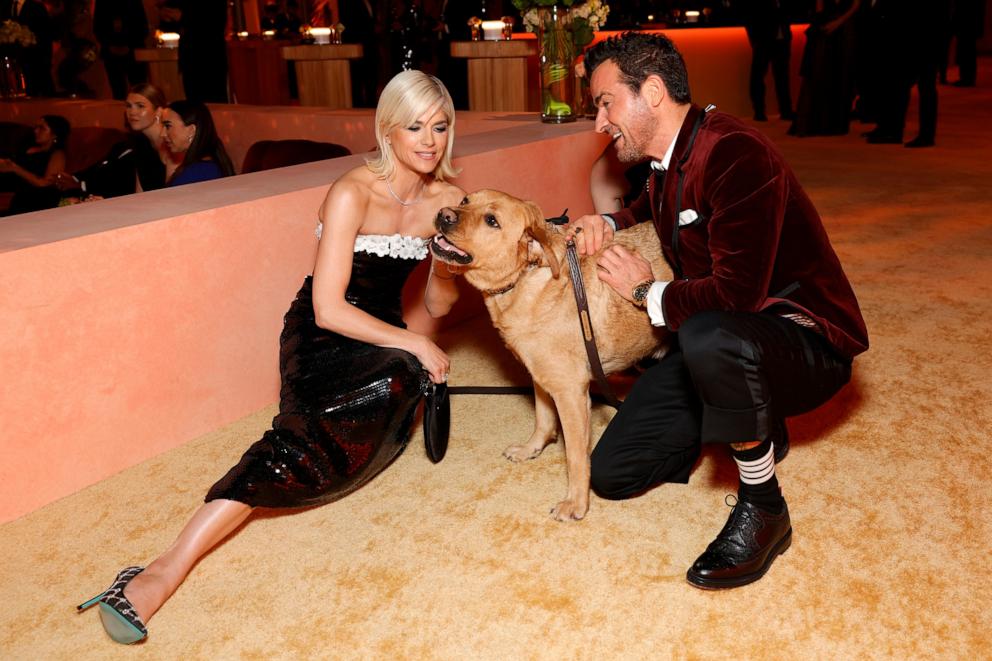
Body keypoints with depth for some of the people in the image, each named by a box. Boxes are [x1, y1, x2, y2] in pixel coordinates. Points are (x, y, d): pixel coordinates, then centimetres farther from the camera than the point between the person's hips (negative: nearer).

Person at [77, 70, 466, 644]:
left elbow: (438, 305, 6)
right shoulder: (353, 193, -15)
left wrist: (446, 263, -13)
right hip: (322, 339, -6)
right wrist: (415, 344, -17)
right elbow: (328, 309, -19)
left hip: (383, 334, 6)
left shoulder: (447, 200, 2)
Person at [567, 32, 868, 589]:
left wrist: (648, 292, -14)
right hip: (717, 340, 9)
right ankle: (757, 425, 21)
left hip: (808, 342, -8)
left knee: (711, 336, -44)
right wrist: (608, 225, 6)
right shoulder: (668, 163, 6)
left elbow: (735, 294, -33)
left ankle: (764, 510, -18)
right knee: (612, 473, 2)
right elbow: (651, 212, 31)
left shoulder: (735, 154, -23)